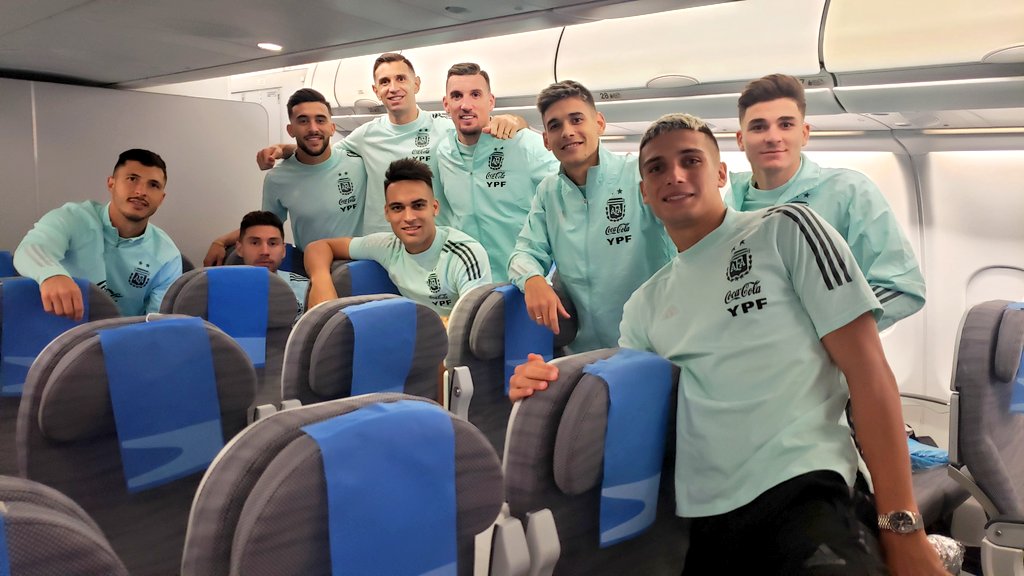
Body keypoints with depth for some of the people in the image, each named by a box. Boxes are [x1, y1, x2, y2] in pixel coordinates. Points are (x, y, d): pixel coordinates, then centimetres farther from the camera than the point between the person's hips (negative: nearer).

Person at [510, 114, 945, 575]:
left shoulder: (785, 230, 2)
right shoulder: (644, 306, 14)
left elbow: (867, 370, -3)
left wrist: (902, 525, -8)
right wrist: (552, 387, -4)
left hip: (801, 495, -4)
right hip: (700, 518, 5)